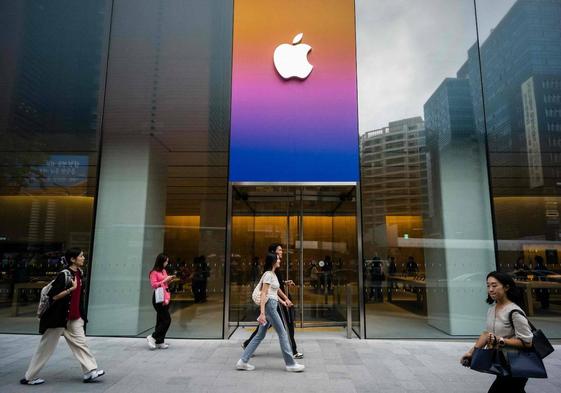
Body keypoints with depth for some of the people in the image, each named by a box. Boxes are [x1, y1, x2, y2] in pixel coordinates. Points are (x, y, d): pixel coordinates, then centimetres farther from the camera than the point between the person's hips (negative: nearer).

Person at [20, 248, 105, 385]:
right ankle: (29, 377, 24)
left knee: (80, 343, 3)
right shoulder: (63, 275, -19)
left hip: (75, 318, 7)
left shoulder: (79, 274, 5)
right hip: (59, 317, -7)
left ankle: (90, 371, 3)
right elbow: (54, 296, -22)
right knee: (46, 347, 7)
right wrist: (72, 288, -25)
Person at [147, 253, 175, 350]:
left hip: (165, 298, 8)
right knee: (167, 319, -11)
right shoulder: (154, 272, -9)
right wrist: (164, 280, -17)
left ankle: (160, 342, 16)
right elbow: (153, 285, -16)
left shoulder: (164, 271, 14)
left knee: (161, 320, 11)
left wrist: (169, 280, 7)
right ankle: (153, 337, 0)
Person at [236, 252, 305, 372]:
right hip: (269, 305, -10)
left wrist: (282, 301, 26)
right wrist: (262, 313, -23)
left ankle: (243, 361, 14)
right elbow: (263, 294, -19)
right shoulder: (268, 274, -13)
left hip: (272, 306, 10)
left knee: (260, 335, 10)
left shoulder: (273, 274, 16)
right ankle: (290, 364, 8)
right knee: (282, 333, -1)